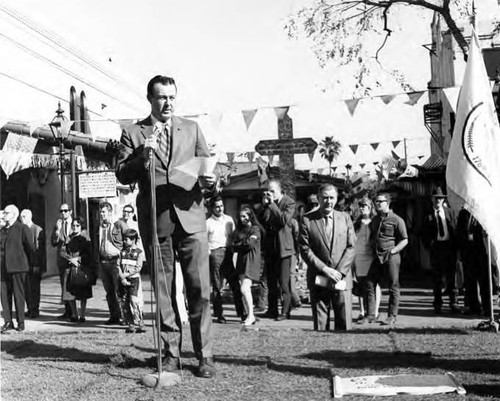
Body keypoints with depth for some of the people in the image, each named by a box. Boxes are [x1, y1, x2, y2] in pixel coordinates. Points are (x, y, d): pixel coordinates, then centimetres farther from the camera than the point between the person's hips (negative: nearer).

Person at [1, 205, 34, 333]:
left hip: (18, 267, -6)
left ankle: (20, 322, 8)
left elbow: (30, 248, -2)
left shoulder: (23, 229, -3)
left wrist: (30, 264, 1)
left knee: (18, 295, -1)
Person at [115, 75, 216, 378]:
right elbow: (122, 175, 3)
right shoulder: (133, 133, 10)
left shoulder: (191, 128, 14)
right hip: (155, 221, 0)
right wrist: (142, 155, -13)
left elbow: (207, 165, 14)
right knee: (164, 292, 6)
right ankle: (171, 353, 17)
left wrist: (210, 180, -9)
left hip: (190, 217, 0)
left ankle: (205, 355, 4)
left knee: (200, 289, -4)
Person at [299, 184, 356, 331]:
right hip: (318, 280, -1)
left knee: (344, 324, 0)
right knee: (320, 325, 4)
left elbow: (351, 247, 3)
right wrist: (325, 269, -13)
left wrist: (339, 272, -9)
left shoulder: (345, 218, 8)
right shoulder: (307, 220, 1)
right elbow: (305, 250, -4)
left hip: (342, 278, 1)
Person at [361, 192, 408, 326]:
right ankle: (371, 315, 8)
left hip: (391, 257, -6)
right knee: (369, 284, 1)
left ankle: (392, 316, 9)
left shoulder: (396, 220, -3)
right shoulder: (374, 220, 16)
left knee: (393, 286, 1)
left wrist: (392, 251, -13)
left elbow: (404, 240, -3)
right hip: (377, 257, 6)